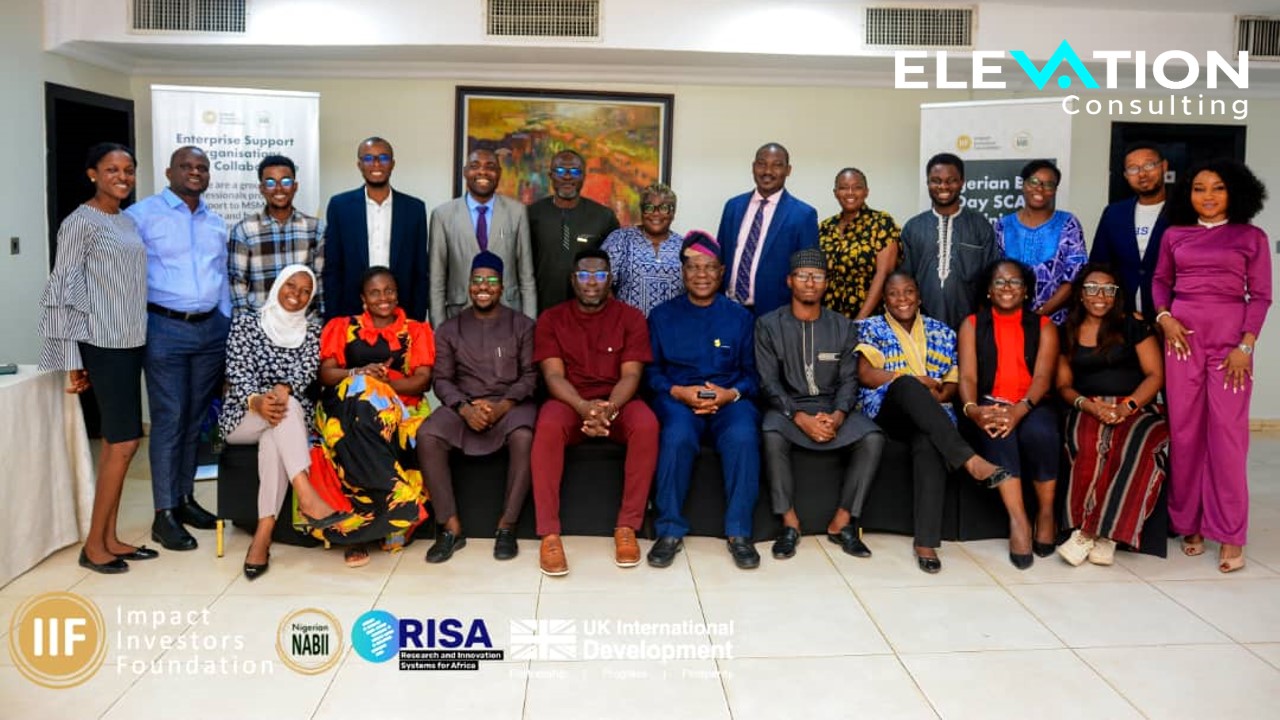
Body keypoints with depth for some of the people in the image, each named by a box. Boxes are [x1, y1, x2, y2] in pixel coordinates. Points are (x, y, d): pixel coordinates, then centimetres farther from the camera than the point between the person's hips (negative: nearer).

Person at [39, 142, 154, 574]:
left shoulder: (128, 221, 13)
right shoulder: (80, 223, -9)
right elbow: (63, 291, -10)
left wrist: (140, 335, 11)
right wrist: (72, 359, -12)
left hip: (131, 342, 8)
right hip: (104, 345, -7)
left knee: (115, 441, 10)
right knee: (124, 442, -7)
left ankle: (109, 538, 17)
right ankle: (93, 545, 4)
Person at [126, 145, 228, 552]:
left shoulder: (215, 223, 15)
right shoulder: (142, 215, -4)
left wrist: (227, 328, 15)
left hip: (211, 328, 6)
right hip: (165, 329, -5)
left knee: (197, 418, 10)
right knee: (169, 420, -4)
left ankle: (184, 498, 21)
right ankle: (164, 514, 3)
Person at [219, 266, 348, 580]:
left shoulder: (312, 330, 12)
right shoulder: (246, 321, 6)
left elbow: (307, 371, -5)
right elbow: (238, 370, -7)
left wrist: (283, 389, -28)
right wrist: (256, 400, -28)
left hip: (293, 416, 1)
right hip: (242, 416, -1)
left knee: (274, 439, -36)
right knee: (286, 409, -35)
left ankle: (263, 535, -41)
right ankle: (308, 497, -46)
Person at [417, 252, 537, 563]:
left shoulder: (522, 325, 7)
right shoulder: (449, 329, 11)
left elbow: (530, 375, 0)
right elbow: (442, 379, 4)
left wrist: (503, 406, -17)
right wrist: (464, 408, -16)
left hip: (511, 403, -2)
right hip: (463, 403, 2)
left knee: (523, 437, -36)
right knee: (426, 436, -28)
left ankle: (507, 526, -22)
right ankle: (451, 527, -19)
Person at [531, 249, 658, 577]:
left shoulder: (630, 318, 4)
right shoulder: (551, 318, 4)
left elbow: (631, 375, -6)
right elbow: (553, 375, -7)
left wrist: (608, 408, -28)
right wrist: (585, 407, -27)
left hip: (617, 402, 1)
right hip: (569, 402, 0)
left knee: (646, 424, -34)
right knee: (548, 425, -35)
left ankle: (627, 527, -22)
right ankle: (549, 534, -29)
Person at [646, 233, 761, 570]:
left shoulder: (739, 317, 14)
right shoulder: (662, 315, 12)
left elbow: (752, 373, 9)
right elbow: (650, 371, 7)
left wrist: (731, 393, -12)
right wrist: (679, 391, -12)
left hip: (729, 400, 1)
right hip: (678, 398, 0)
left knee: (743, 437, -33)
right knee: (677, 436, -35)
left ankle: (739, 532, -20)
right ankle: (671, 530, -20)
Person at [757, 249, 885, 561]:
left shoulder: (842, 327, 8)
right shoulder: (769, 325, -1)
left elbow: (848, 380, 2)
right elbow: (769, 382, -7)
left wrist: (837, 415, -19)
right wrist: (801, 418, -22)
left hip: (832, 407, 3)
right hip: (787, 406, -2)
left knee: (873, 438, -25)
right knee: (772, 436, -36)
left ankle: (842, 522, -14)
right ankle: (790, 522, -20)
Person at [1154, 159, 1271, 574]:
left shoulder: (1251, 237, 4)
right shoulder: (1174, 235, 9)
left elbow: (1260, 296, 1)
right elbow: (1160, 281, 16)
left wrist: (1246, 345, -9)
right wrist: (1163, 317, -2)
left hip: (1230, 338, -2)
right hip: (1182, 336, 2)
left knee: (1227, 432, -4)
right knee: (1184, 431, 4)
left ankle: (1229, 534, 3)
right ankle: (1189, 522, 16)